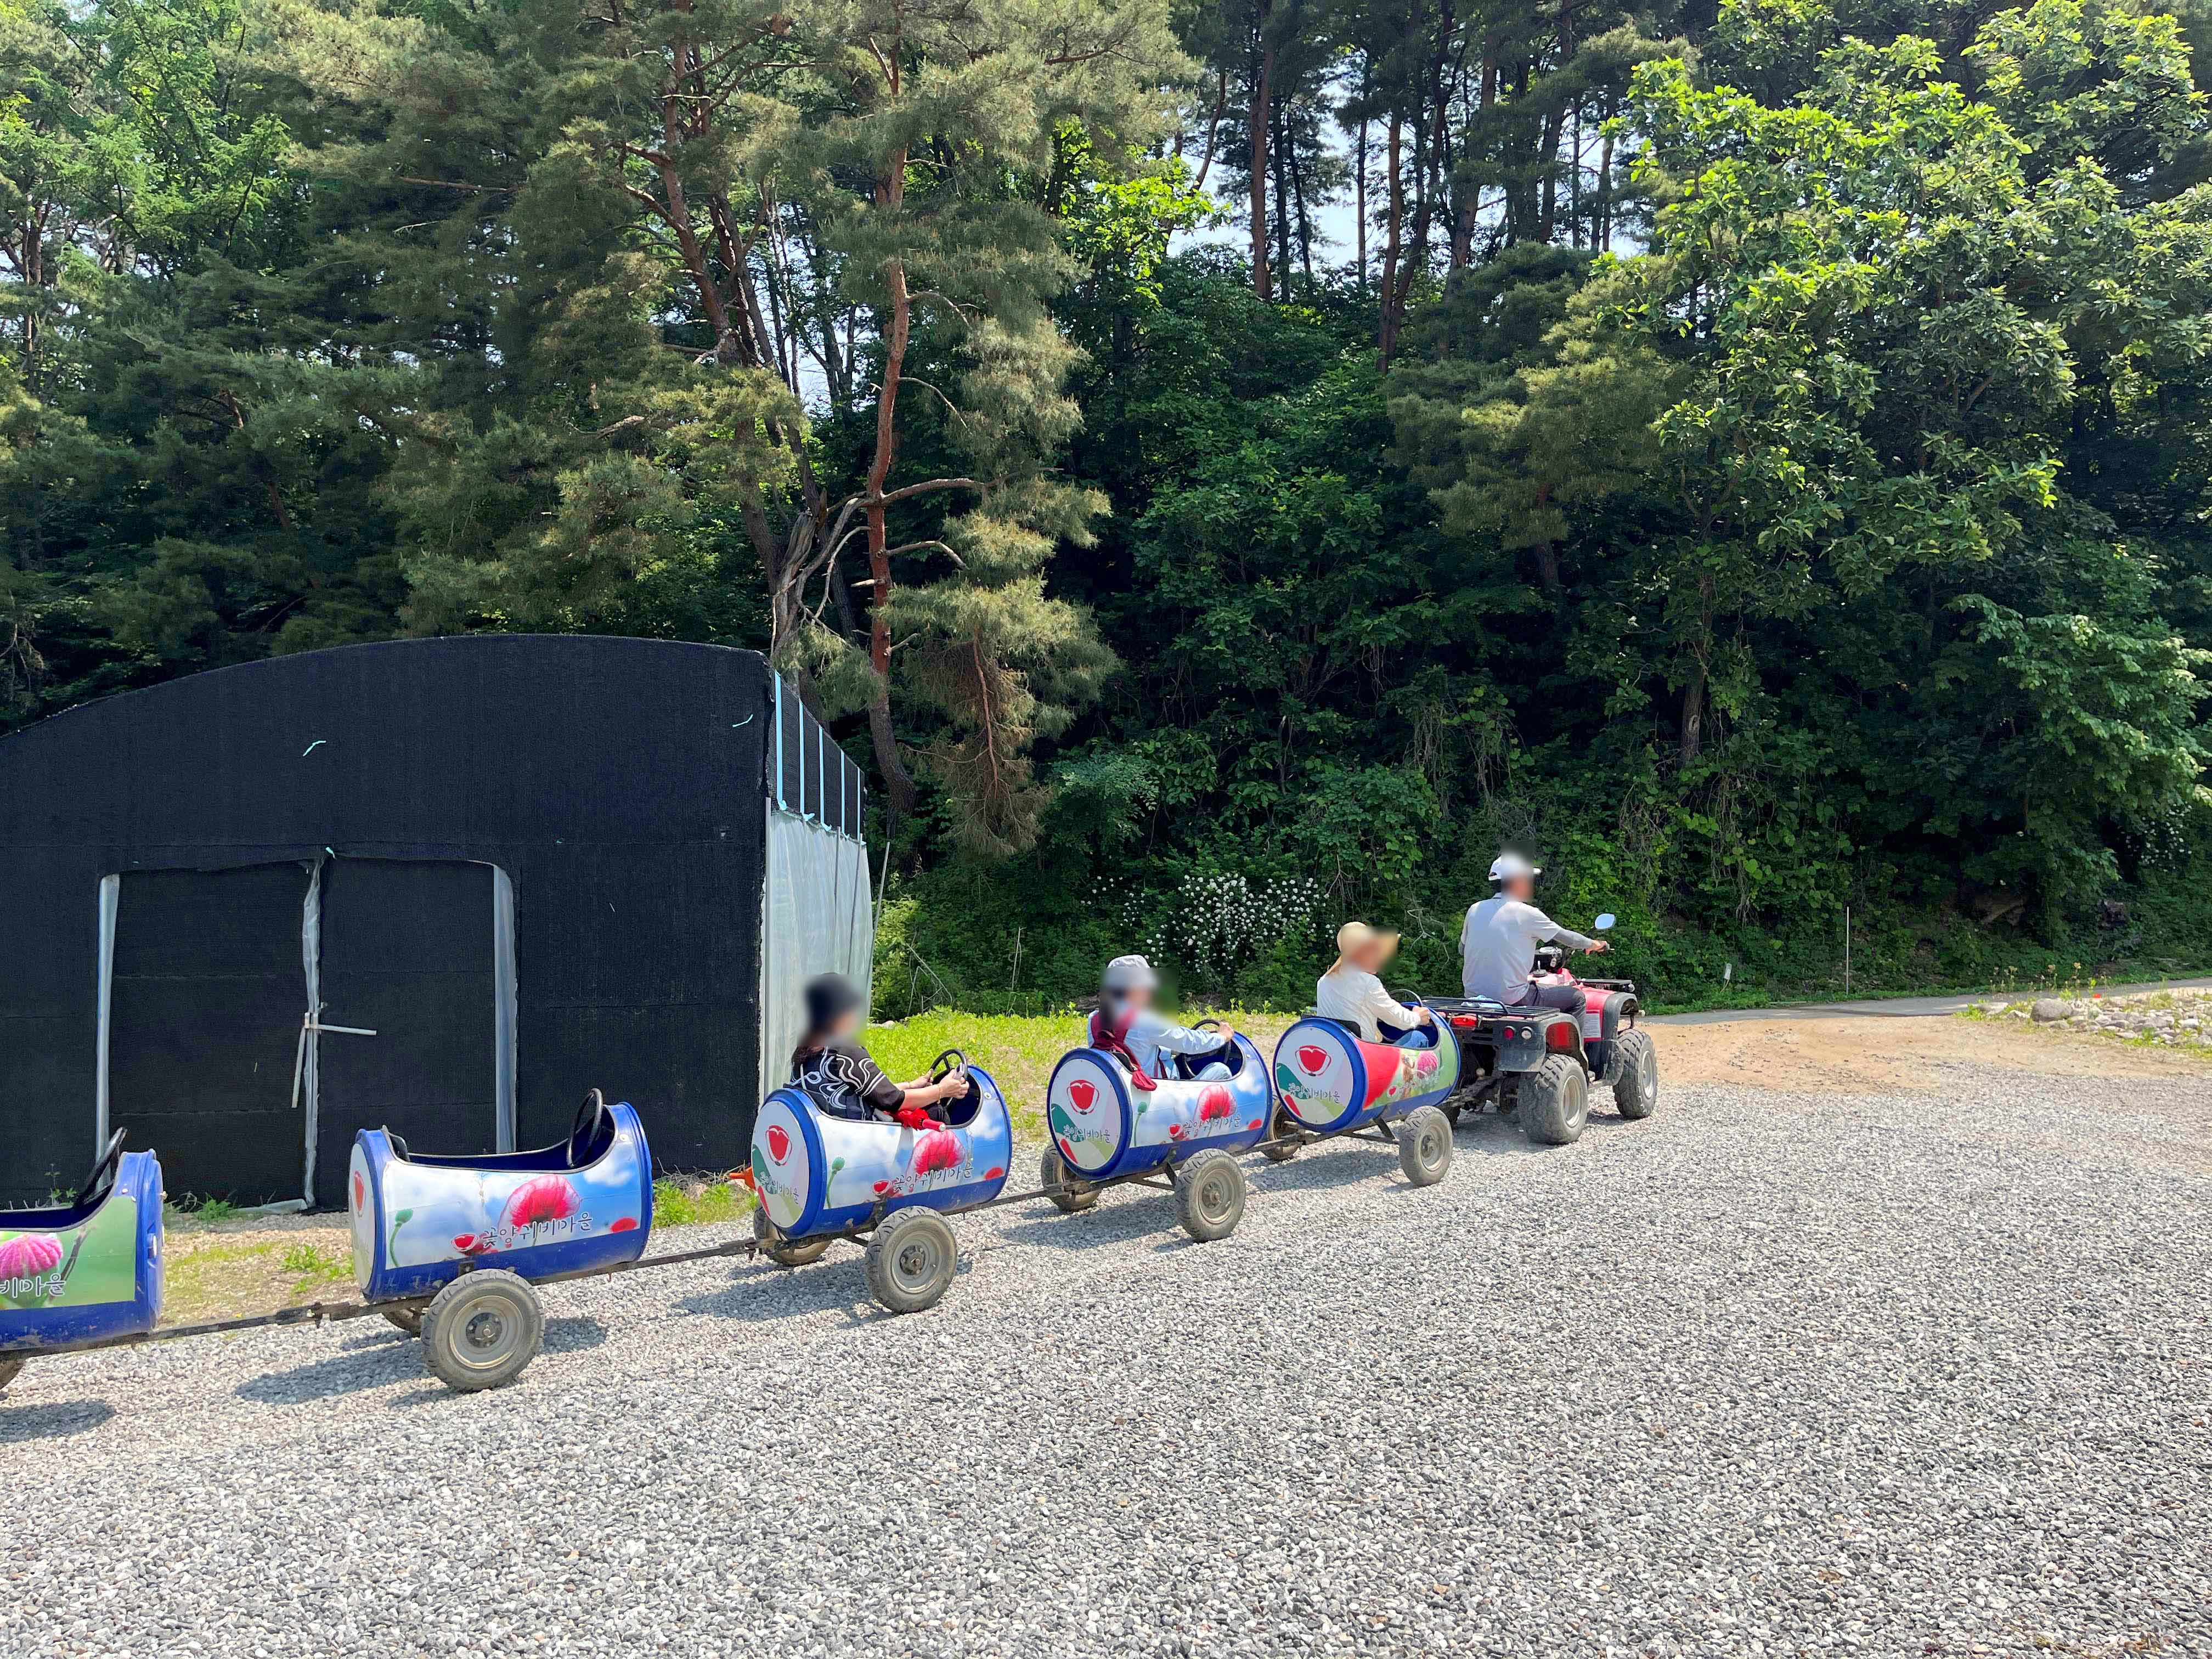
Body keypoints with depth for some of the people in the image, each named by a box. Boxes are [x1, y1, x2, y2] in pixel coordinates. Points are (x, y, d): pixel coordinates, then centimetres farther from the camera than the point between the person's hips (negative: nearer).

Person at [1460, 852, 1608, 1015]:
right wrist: (1593, 944, 23)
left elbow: (1462, 949, 17)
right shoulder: (1527, 913, -9)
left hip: (1473, 995, 6)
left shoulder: (1474, 910, 5)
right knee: (1578, 998, 9)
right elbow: (1565, 936, 3)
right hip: (1512, 999, -6)